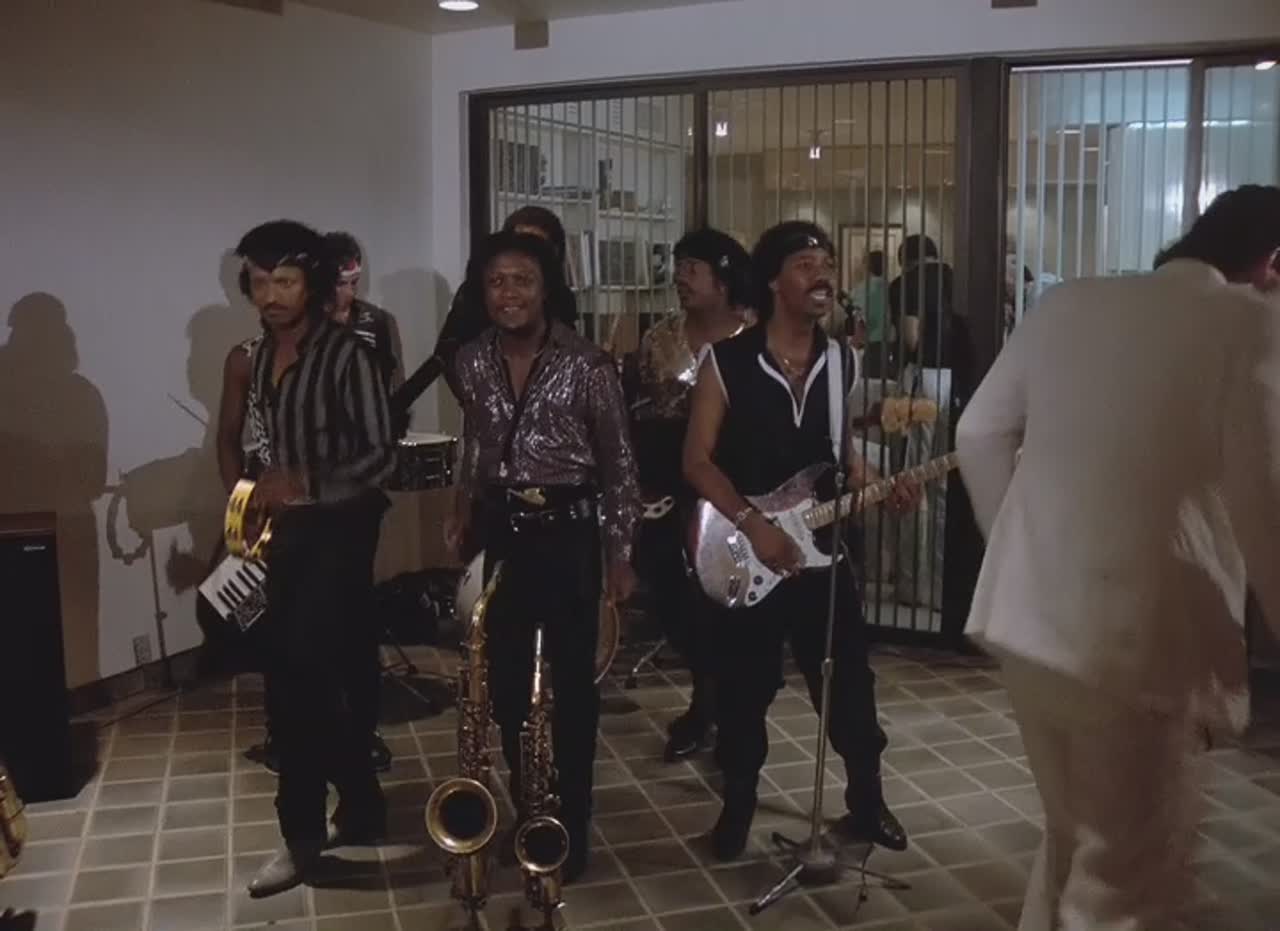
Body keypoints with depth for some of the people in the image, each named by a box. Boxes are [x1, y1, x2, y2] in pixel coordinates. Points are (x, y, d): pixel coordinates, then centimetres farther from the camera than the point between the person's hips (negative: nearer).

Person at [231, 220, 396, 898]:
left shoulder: (347, 355, -14)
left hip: (339, 527, -7)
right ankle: (360, 805, 26)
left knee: (303, 674, -10)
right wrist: (260, 494, 9)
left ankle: (305, 832, 6)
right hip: (286, 528, 8)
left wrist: (304, 485, -26)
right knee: (296, 678, 10)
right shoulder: (259, 358, 9)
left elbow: (382, 456, -16)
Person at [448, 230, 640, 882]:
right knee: (506, 679, 10)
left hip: (567, 531, -4)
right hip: (499, 531, 4)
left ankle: (570, 826, 17)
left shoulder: (586, 364, -11)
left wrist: (620, 553, -6)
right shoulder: (472, 362, 2)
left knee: (571, 680, 3)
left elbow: (618, 463, -6)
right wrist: (464, 515, 9)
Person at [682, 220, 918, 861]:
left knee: (849, 681, 9)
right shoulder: (727, 362, -9)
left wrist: (872, 486, -2)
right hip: (746, 549, -3)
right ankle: (737, 807, 27)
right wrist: (751, 523, -19)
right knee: (745, 689, 8)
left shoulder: (842, 362, 5)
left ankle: (866, 802, 28)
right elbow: (697, 460, -9)